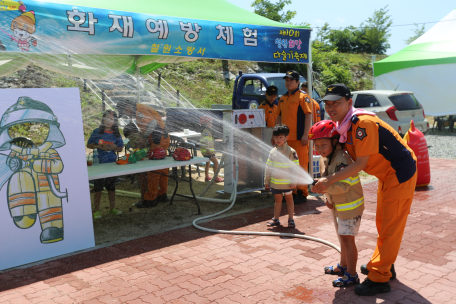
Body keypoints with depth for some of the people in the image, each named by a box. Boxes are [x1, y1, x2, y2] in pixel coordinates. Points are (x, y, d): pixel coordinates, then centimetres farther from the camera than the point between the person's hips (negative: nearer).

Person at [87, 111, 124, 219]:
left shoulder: (116, 134, 6)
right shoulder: (97, 132, 0)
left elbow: (120, 148, 12)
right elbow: (89, 145, 4)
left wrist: (114, 148, -9)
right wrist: (99, 146, -13)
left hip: (112, 163, 2)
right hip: (99, 163, -2)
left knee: (111, 187, 11)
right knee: (98, 188, -1)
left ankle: (112, 208, 24)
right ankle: (97, 210, 9)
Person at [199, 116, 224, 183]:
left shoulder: (205, 130, 12)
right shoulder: (206, 131, -19)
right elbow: (202, 141, -30)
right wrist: (208, 149, -31)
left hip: (205, 151, 10)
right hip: (208, 151, -10)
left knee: (208, 163, 22)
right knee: (216, 163, -4)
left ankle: (207, 177, 32)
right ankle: (216, 178, -3)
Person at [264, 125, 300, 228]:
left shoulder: (291, 152, -8)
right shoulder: (273, 152, 4)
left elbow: (295, 167, -7)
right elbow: (268, 167, 11)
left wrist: (294, 181, -9)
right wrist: (267, 180, 12)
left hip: (287, 183, -3)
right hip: (275, 182, 3)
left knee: (289, 199, 11)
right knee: (277, 200, 14)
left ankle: (291, 219, 20)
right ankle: (276, 219, 25)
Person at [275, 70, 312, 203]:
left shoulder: (303, 96, -5)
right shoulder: (283, 98, 16)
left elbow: (308, 115, -11)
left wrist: (305, 135, -18)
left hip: (299, 138, -7)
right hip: (286, 137, 7)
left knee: (301, 166, -1)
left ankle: (302, 193, 7)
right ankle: (291, 191, 21)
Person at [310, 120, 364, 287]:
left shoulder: (342, 159, -26)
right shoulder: (326, 158, 5)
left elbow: (343, 185, -34)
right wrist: (327, 197, 1)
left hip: (350, 205, -10)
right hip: (338, 205, 10)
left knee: (347, 239, -4)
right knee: (342, 237, 22)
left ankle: (351, 275, 8)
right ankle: (343, 266, 39)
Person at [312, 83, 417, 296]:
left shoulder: (362, 123, -28)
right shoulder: (344, 126, 2)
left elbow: (361, 163, -27)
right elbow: (350, 157, 9)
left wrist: (330, 180, -28)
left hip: (400, 173, -10)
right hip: (386, 175, 10)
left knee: (390, 227, -3)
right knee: (382, 224, 20)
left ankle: (379, 279, 5)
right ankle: (382, 265, 36)